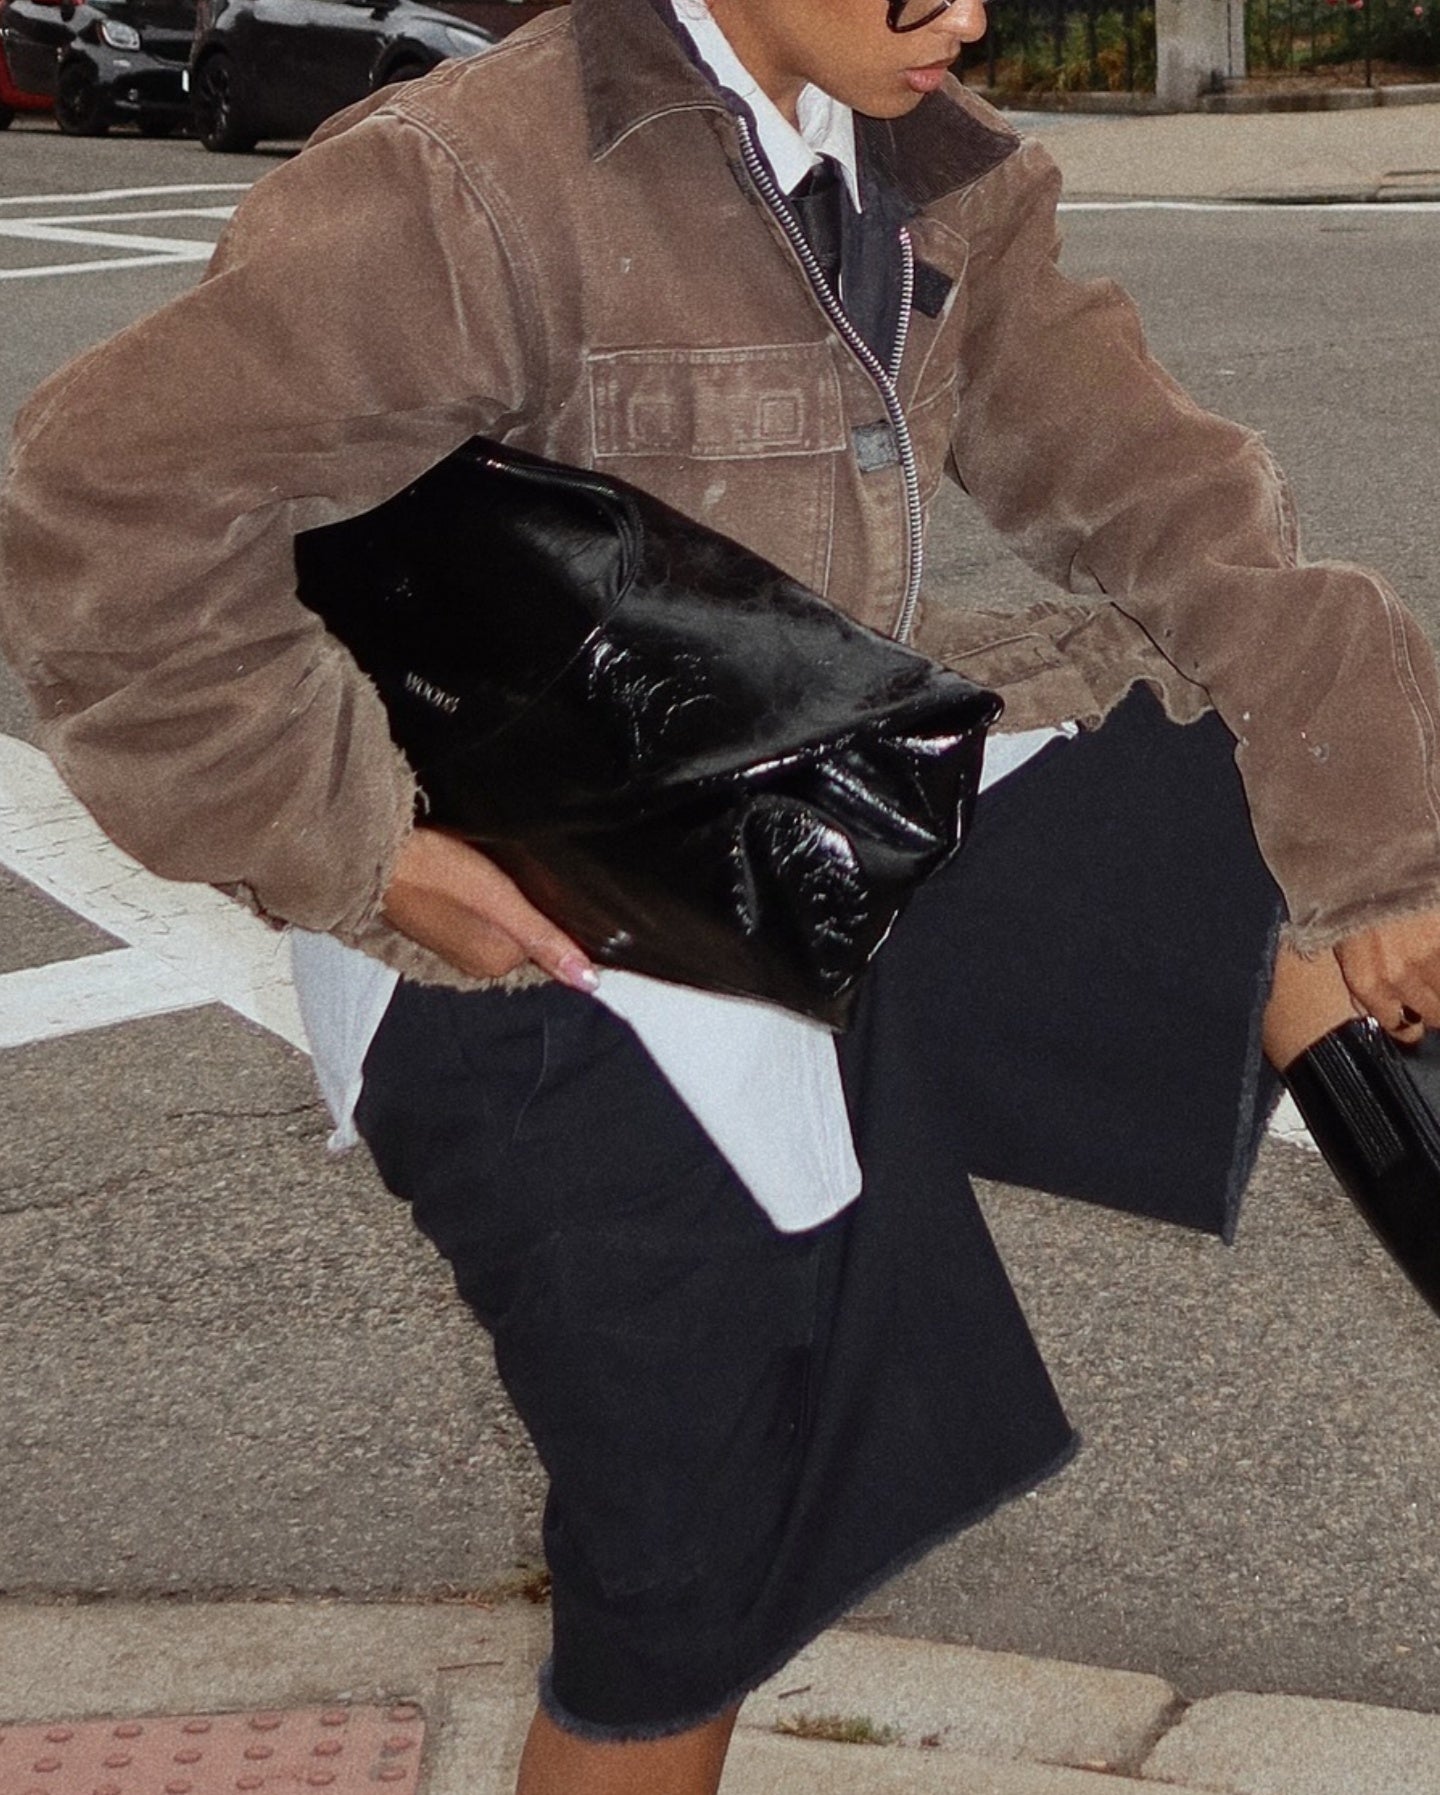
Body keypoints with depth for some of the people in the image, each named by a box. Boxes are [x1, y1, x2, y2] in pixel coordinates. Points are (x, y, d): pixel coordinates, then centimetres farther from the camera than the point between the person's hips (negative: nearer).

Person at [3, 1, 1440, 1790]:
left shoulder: (928, 177, -1)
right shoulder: (481, 188, -23)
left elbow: (1153, 491, -1)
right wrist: (354, 850, -21)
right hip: (574, 985, -6)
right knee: (691, 1591, 7)